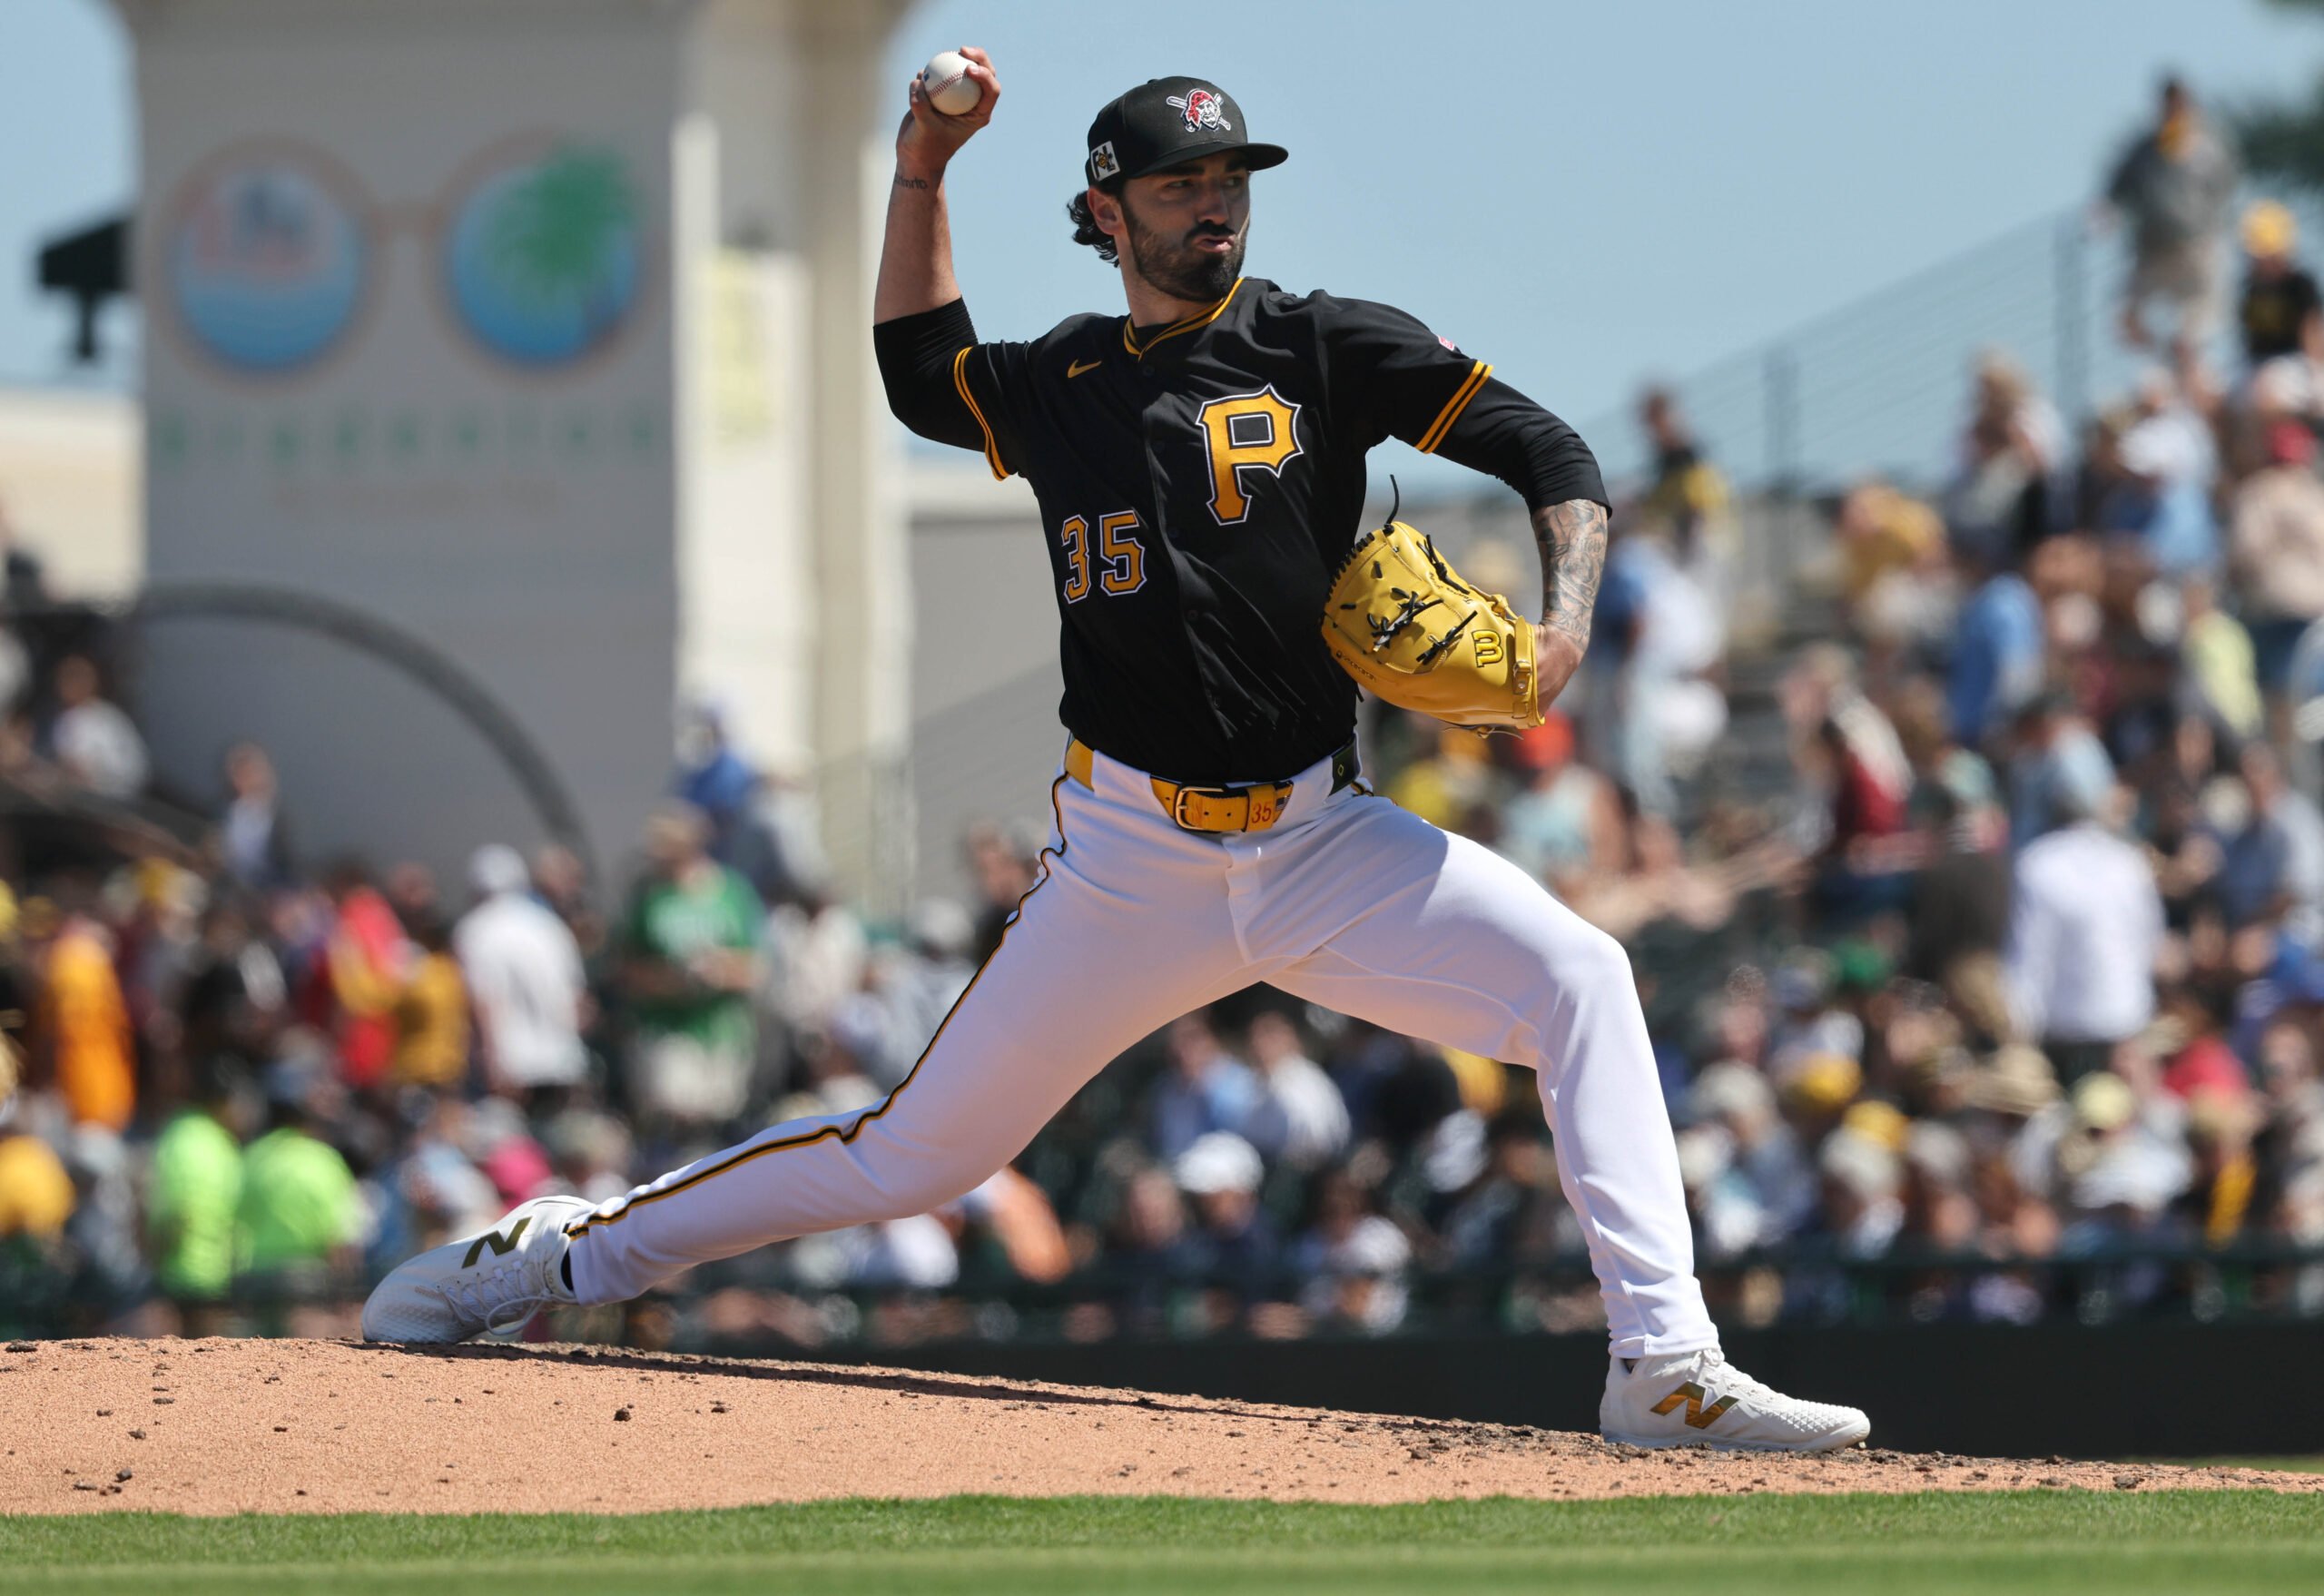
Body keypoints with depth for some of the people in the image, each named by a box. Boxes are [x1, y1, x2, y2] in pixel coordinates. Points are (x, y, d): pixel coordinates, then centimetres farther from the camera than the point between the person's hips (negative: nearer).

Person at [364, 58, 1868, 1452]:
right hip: (1129, 860, 1)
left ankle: (1668, 1367, -25)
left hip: (1321, 844, -1)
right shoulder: (1060, 384, 10)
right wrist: (922, 174, 18)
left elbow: (1552, 453, -2)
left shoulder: (1330, 349, 1)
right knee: (914, 1153, 3)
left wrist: (1568, 617, -20)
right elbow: (922, 376, 30)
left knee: (1580, 979, -23)